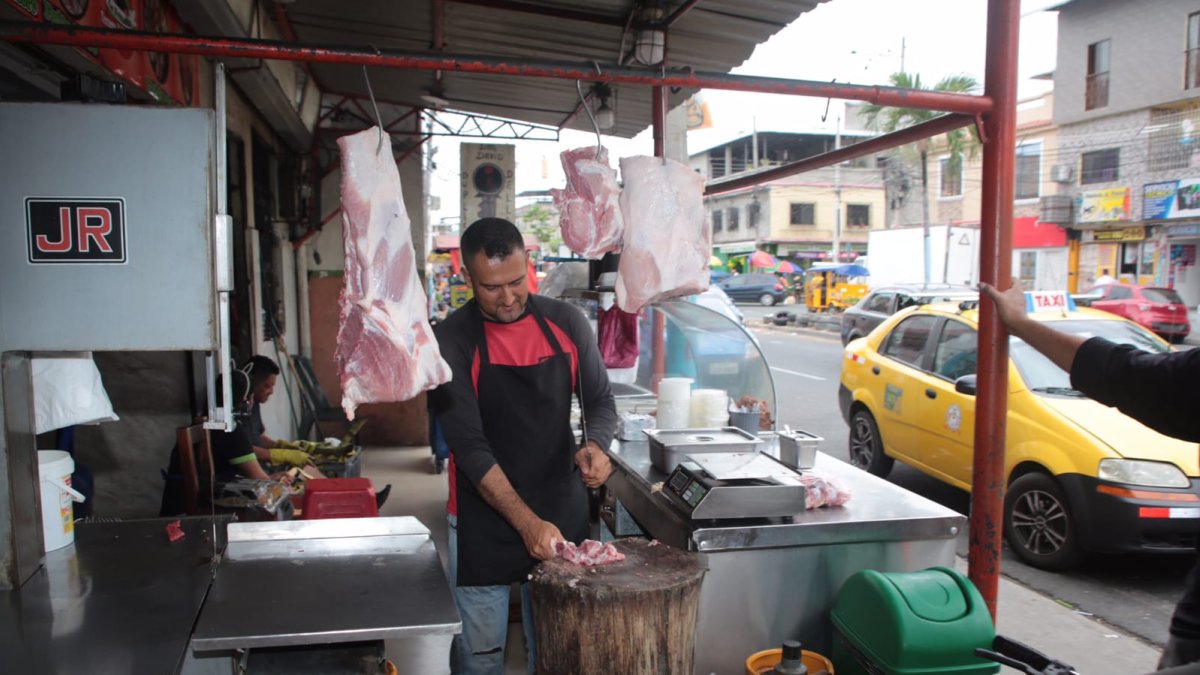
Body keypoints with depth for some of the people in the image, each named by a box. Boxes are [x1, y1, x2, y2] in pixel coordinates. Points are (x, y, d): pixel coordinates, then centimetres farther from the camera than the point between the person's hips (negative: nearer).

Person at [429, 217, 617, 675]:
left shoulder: (566, 322, -3)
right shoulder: (452, 340, -12)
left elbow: (600, 401, 5)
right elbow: (468, 445, -16)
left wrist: (595, 444, -18)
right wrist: (526, 522, -23)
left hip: (562, 509, 3)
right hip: (485, 519, -3)